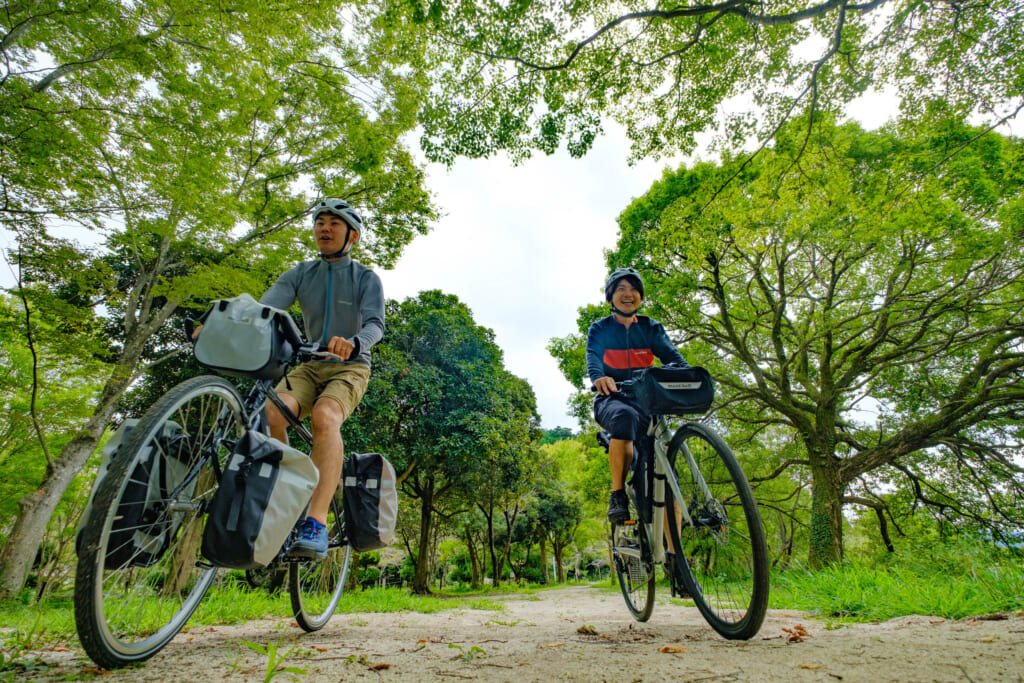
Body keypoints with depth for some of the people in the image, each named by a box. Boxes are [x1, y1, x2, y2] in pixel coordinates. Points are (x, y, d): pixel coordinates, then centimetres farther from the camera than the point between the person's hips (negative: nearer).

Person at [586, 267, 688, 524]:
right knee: (625, 416, -38)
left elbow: (671, 354, -7)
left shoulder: (651, 328, 11)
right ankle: (618, 495, -26)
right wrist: (598, 377, -42)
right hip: (612, 399, -3)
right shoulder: (600, 329, 4)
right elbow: (593, 357, -17)